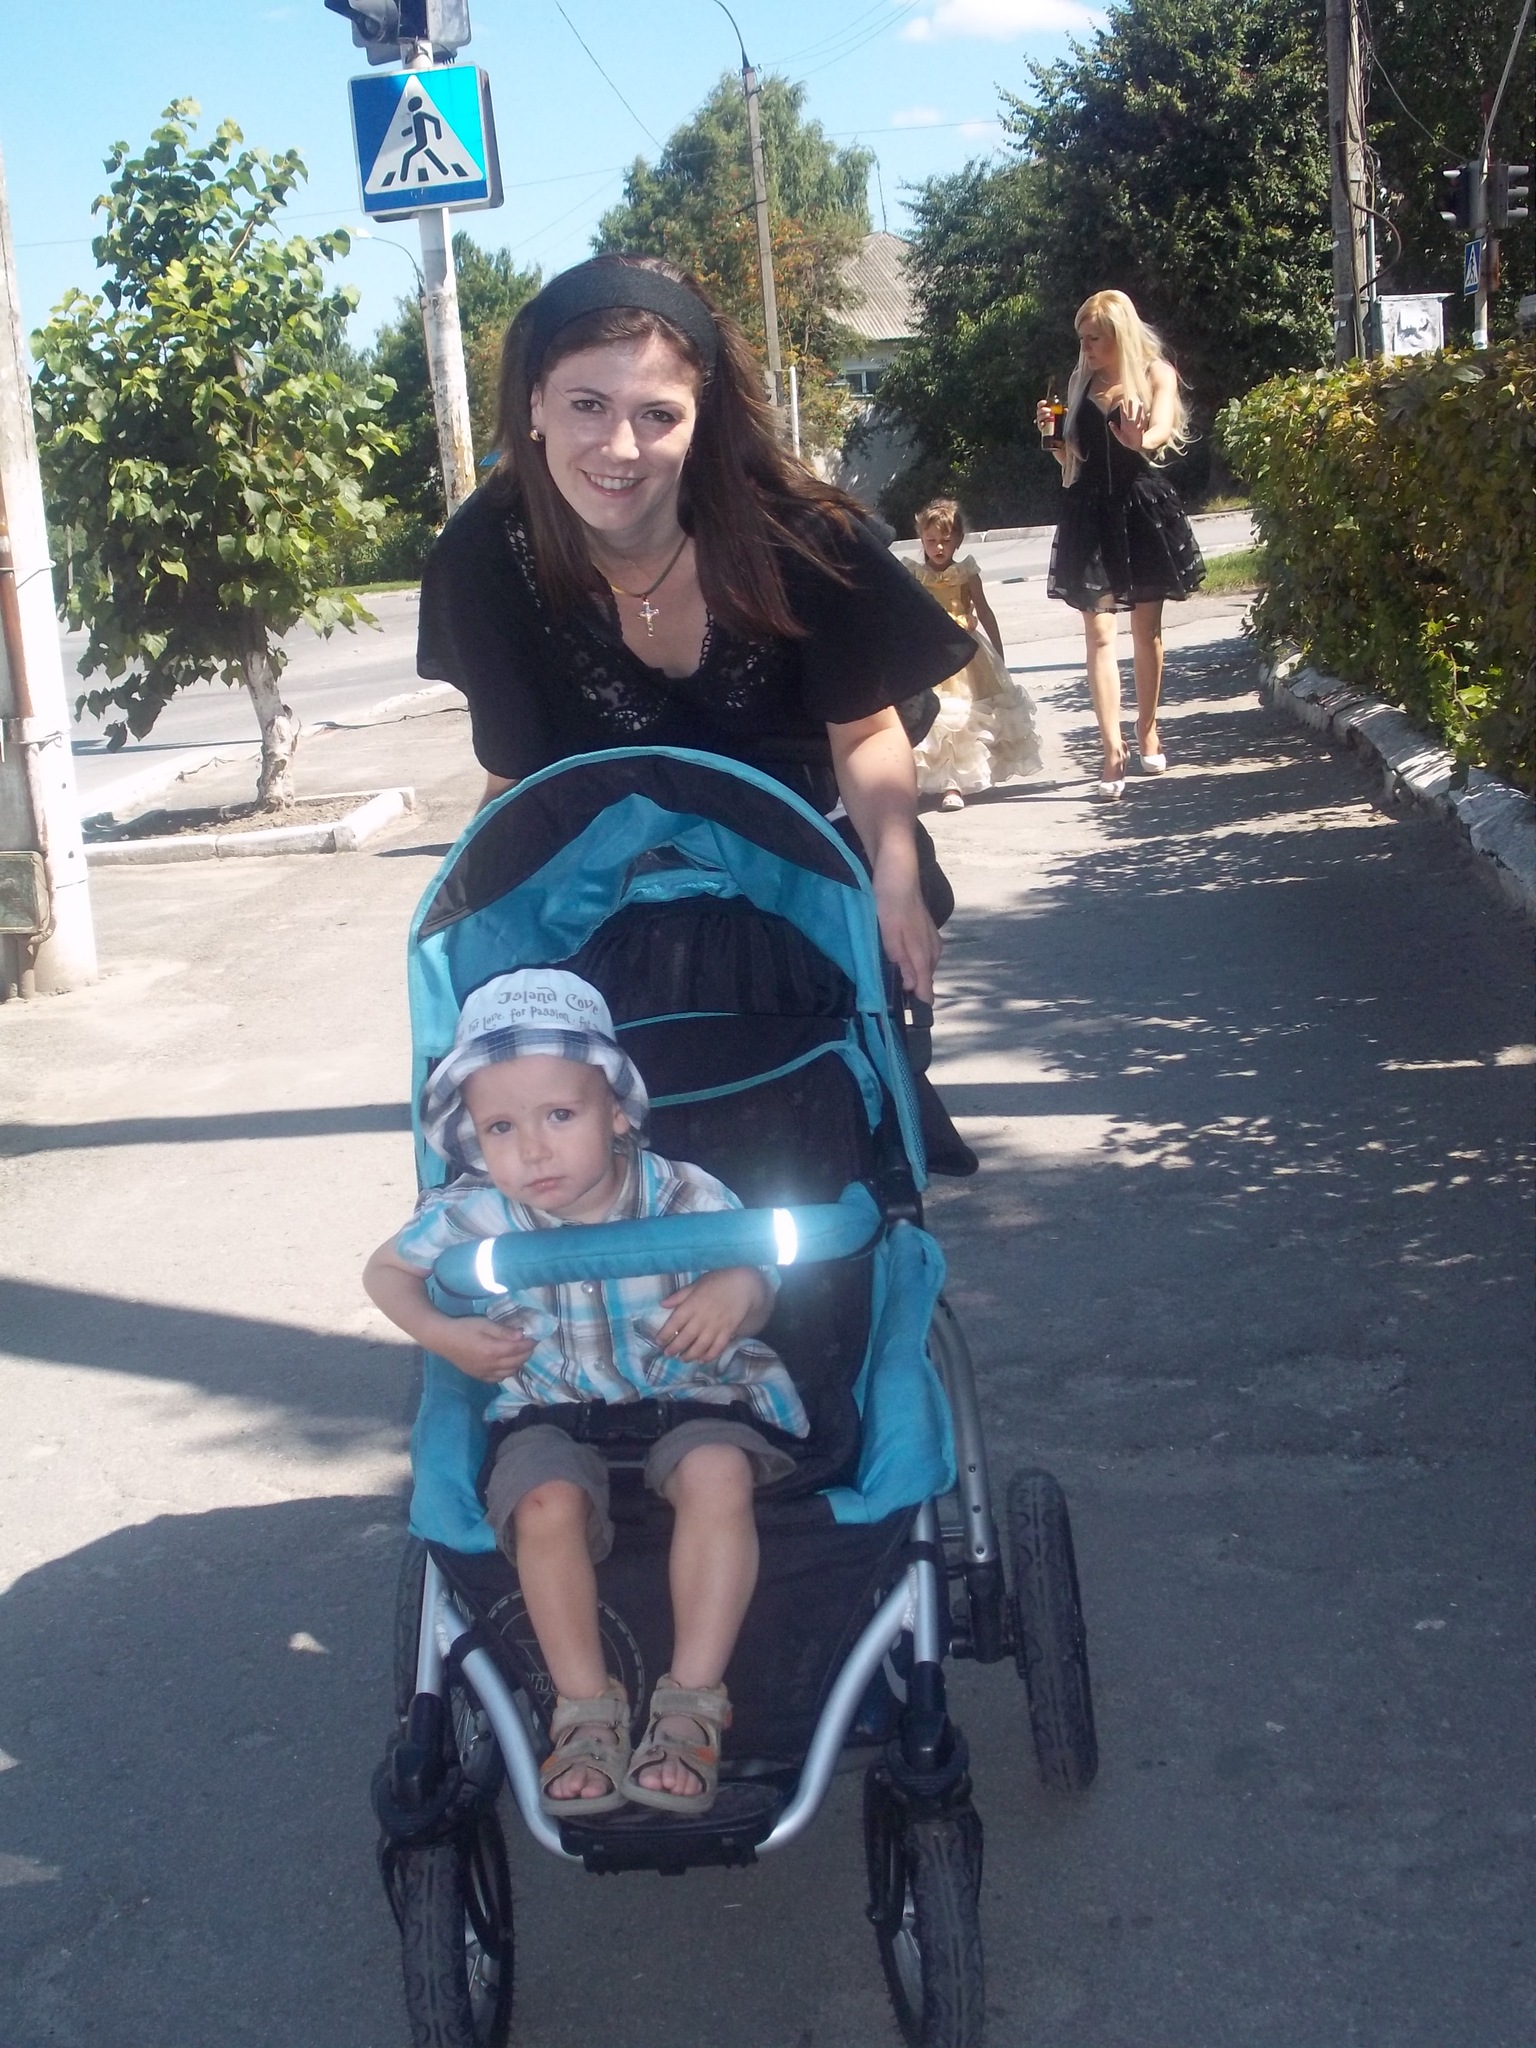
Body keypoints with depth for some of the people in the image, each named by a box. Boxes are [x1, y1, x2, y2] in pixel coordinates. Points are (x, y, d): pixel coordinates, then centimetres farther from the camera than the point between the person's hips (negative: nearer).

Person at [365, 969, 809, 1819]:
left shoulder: (685, 1197, -15)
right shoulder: (471, 1216, -11)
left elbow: (757, 1285, -2)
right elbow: (386, 1269, 8)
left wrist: (736, 1292, -27)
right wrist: (441, 1333, -10)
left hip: (692, 1396, -1)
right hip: (552, 1409, 1)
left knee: (718, 1475, -33)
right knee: (547, 1504, -31)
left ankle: (692, 1702, -23)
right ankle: (586, 1709, -14)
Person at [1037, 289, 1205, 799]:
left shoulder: (1156, 373, 3)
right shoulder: (1081, 383, 13)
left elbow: (1164, 429, -15)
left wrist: (1141, 440, -37)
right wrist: (1052, 436, -2)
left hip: (1142, 508, -2)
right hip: (1090, 511, 2)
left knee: (1146, 629, 8)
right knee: (1098, 631, -9)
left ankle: (1147, 730, 23)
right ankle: (1112, 747, -15)